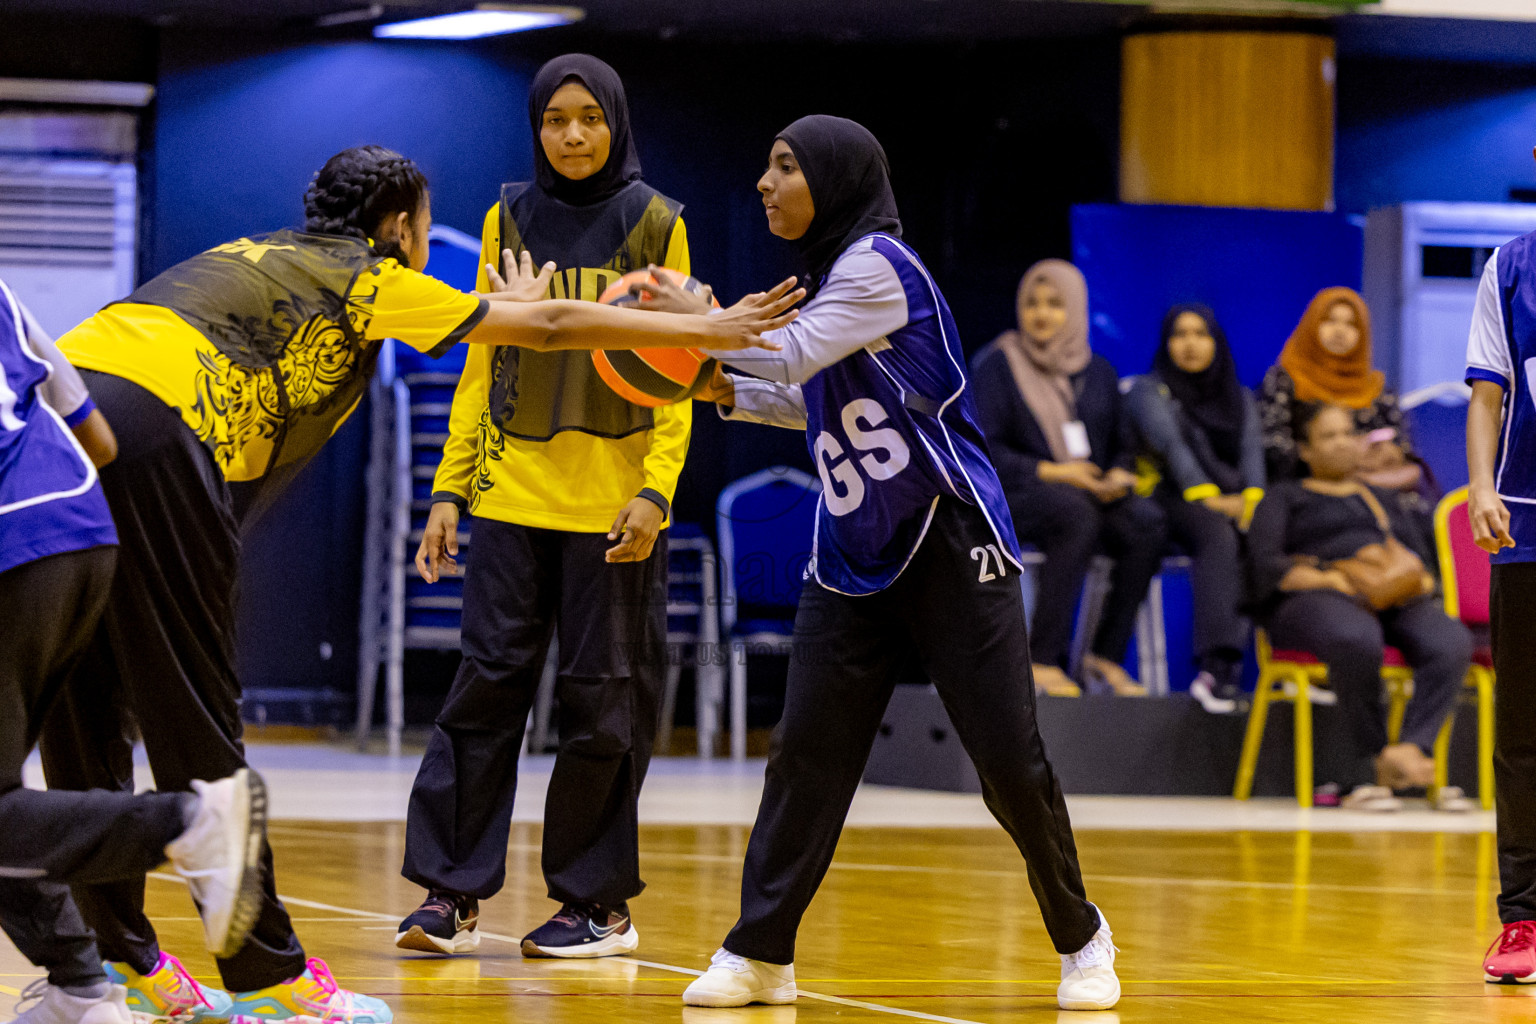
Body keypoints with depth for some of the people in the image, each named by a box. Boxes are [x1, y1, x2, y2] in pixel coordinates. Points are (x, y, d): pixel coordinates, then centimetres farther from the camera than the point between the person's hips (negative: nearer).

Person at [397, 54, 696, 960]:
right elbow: (481, 364, 11)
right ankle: (454, 894, 3)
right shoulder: (510, 220, 8)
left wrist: (655, 489, -11)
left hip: (613, 502, -2)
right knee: (490, 681, -2)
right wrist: (450, 489, 5)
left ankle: (600, 902, 10)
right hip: (513, 493, 2)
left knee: (604, 698, 2)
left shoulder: (656, 225, 2)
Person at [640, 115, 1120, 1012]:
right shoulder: (831, 270, 12)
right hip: (855, 558, 7)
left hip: (951, 548, -7)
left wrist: (701, 315, -8)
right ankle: (760, 954, 1)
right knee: (808, 747, -3)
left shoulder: (878, 263, -13)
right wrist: (727, 389, 10)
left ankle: (1081, 938, 14)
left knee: (1009, 758, -4)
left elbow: (792, 356, -21)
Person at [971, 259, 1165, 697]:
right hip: (1014, 495, -5)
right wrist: (1051, 472, -17)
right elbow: (986, 449, -5)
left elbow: (1123, 445, 19)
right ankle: (1042, 661, -38)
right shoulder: (997, 365, 4)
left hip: (1092, 492, 5)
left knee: (1148, 522, -28)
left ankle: (1106, 656, -22)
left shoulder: (1098, 372, 18)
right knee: (1078, 517, -38)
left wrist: (1119, 476, -5)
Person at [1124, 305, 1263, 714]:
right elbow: (1171, 444, -5)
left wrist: (1252, 496, -13)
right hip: (1176, 498, -4)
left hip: (1235, 499, 4)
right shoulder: (1149, 390, 12)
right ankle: (1216, 667, -51)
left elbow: (1252, 449, 8)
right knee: (1219, 536, -37)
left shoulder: (1239, 398, 26)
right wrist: (1207, 496, -20)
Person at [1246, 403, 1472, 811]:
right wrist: (1333, 580, -13)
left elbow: (1423, 558, 21)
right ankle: (1376, 756, -29)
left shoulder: (1383, 500, 35)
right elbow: (1265, 564, 3)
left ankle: (1406, 751, -44)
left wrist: (1417, 582, -5)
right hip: (1313, 600, -4)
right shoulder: (1285, 497, 21)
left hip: (1395, 600, 4)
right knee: (1358, 639, -42)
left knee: (1452, 643, -32)